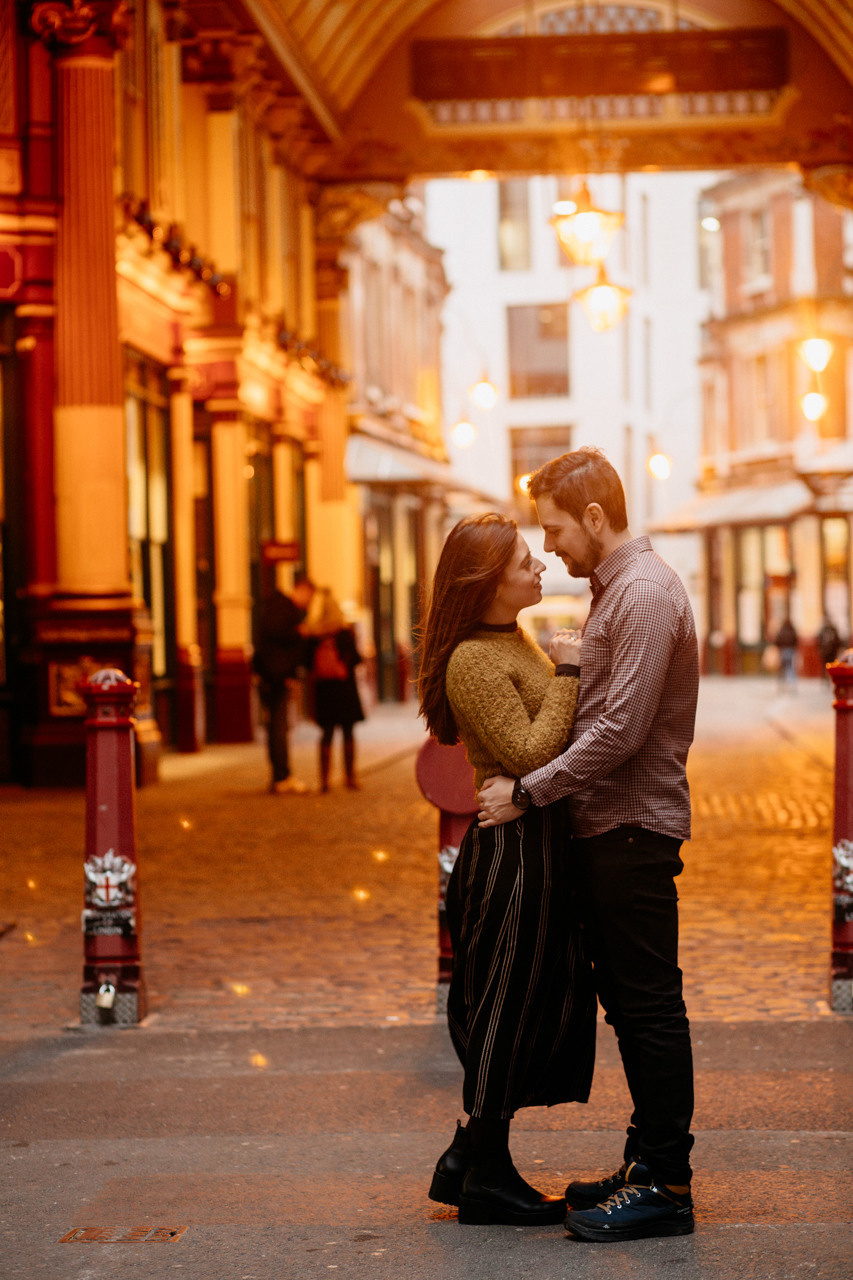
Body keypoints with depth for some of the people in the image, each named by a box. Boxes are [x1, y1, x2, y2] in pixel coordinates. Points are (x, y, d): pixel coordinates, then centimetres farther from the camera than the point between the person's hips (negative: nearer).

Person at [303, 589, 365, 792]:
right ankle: (350, 777, 6)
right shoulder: (344, 633, -10)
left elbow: (307, 662, 1)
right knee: (348, 732, 5)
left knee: (327, 733, 8)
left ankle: (324, 778, 2)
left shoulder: (313, 634, -1)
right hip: (344, 688, -3)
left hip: (322, 689, 3)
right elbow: (354, 658, -8)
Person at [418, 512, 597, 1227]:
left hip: (539, 848, 10)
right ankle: (486, 1178, 10)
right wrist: (566, 673, -17)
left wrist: (574, 668, 9)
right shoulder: (475, 661, -17)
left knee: (530, 1006, 15)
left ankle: (465, 1162, 24)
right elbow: (530, 754, -23)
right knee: (510, 1008, -1)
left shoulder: (518, 641, 14)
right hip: (514, 852, -10)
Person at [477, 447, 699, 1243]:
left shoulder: (645, 595, -16)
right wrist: (537, 786, 11)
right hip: (606, 826, 10)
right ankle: (648, 1162, 23)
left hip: (633, 827, -10)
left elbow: (620, 731, -22)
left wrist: (529, 792, -16)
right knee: (628, 1001, 14)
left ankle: (665, 1184, -1)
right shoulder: (613, 590, 16)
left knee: (649, 1003, -6)